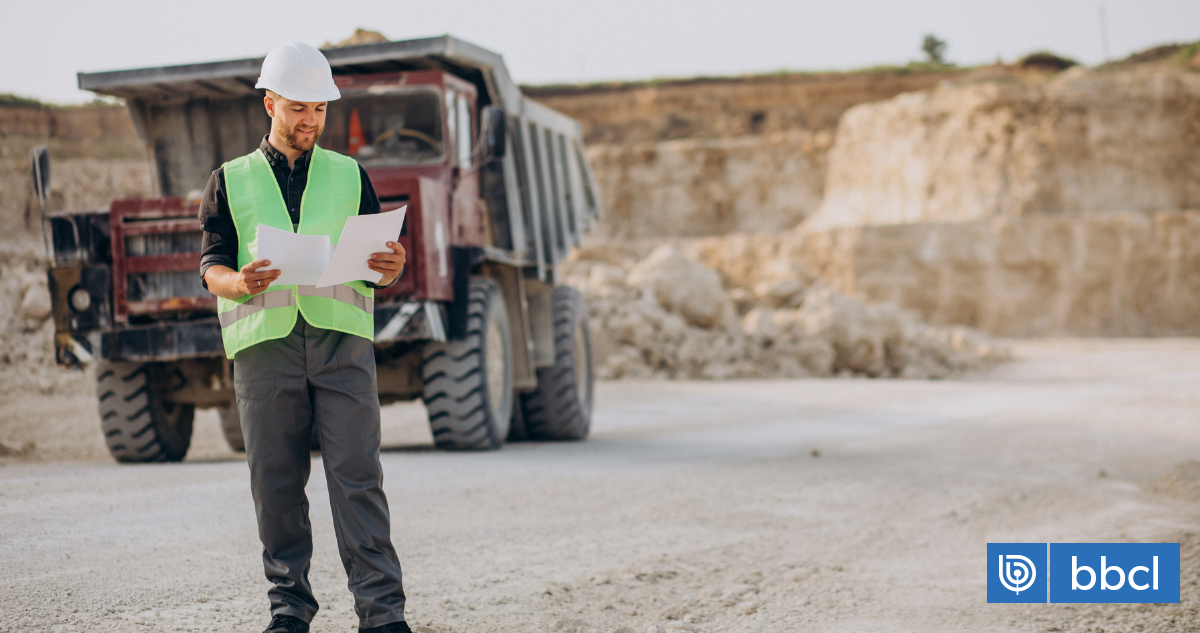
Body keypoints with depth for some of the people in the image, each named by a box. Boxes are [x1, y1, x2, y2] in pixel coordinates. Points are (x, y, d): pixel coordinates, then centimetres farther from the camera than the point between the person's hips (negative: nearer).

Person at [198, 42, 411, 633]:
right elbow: (211, 264, 7)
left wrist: (391, 267, -11)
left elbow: (377, 268, 14)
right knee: (275, 480, 0)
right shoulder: (230, 181, 15)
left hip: (341, 340, 0)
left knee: (357, 474, -9)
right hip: (265, 343, 0)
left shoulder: (349, 175, 17)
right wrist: (238, 282, -17)